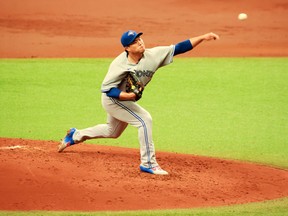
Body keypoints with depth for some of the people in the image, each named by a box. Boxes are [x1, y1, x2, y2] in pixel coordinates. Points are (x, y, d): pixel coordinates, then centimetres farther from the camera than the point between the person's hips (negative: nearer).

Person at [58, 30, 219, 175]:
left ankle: (75, 135, 45)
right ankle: (148, 163, -14)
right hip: (112, 99, -8)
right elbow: (107, 89, -25)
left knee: (113, 131, 26)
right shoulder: (119, 65, -29)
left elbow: (179, 48, -23)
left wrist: (203, 37, -32)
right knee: (144, 119, -22)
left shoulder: (153, 55, -18)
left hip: (127, 100, 8)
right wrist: (128, 95, -40)